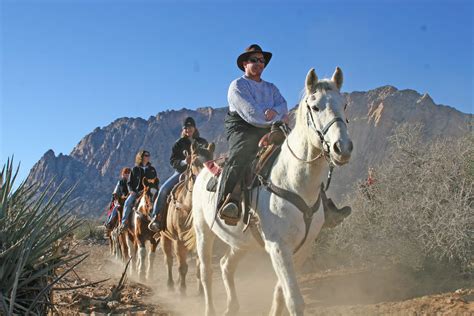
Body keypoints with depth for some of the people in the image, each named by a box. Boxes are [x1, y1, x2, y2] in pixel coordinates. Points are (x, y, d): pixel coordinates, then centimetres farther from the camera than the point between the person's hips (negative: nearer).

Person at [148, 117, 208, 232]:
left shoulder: (202, 143, 12)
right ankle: (155, 217, -17)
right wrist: (183, 162, -20)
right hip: (181, 171, -1)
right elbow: (173, 161, -1)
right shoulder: (179, 144, 6)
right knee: (164, 189, -22)